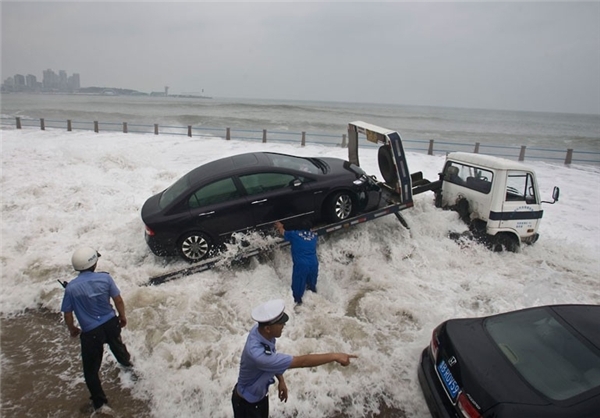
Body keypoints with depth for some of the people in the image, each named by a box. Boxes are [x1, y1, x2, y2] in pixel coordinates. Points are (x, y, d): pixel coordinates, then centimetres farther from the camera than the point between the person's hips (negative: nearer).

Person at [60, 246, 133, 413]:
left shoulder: (71, 287, -16)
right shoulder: (105, 278, -14)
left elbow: (68, 314, -6)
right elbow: (118, 300, -5)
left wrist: (72, 329, 14)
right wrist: (122, 316, 14)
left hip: (91, 332, -3)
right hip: (111, 323, 3)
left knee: (91, 369, 15)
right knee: (116, 344, 36)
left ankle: (100, 403, 22)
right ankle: (126, 361, 66)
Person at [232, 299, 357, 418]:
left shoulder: (260, 330, -18)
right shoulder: (257, 354, -44)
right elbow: (300, 362, -38)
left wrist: (281, 380, 4)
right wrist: (334, 356, -33)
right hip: (247, 402, -7)